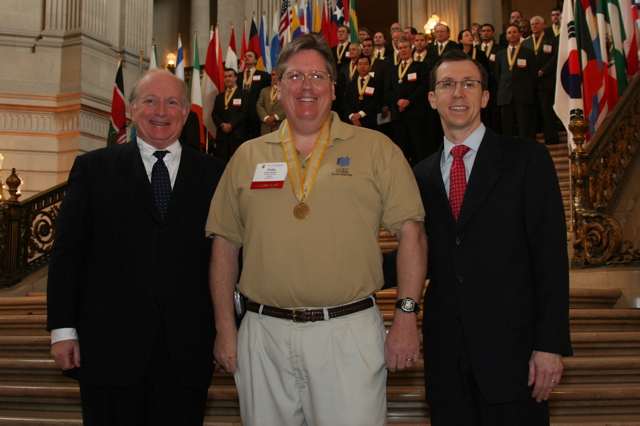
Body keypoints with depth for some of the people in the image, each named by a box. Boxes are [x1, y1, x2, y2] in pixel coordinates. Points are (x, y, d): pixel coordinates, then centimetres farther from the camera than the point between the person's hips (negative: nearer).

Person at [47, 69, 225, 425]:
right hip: (109, 346, 0)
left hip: (187, 351, 1)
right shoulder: (93, 168, 6)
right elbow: (67, 252, 4)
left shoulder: (213, 174, 7)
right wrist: (63, 329, -1)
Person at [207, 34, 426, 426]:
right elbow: (225, 243, 11)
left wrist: (407, 315, -8)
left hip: (350, 332, -2)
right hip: (264, 335, 2)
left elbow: (411, 231, -1)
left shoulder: (376, 148, 3)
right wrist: (225, 327, 6)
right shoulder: (248, 156, 10)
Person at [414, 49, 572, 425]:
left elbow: (551, 256, -7)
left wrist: (550, 345, -12)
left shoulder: (529, 159, -1)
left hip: (511, 347, -3)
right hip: (446, 353, 4)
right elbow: (421, 254, 11)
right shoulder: (423, 175, 12)